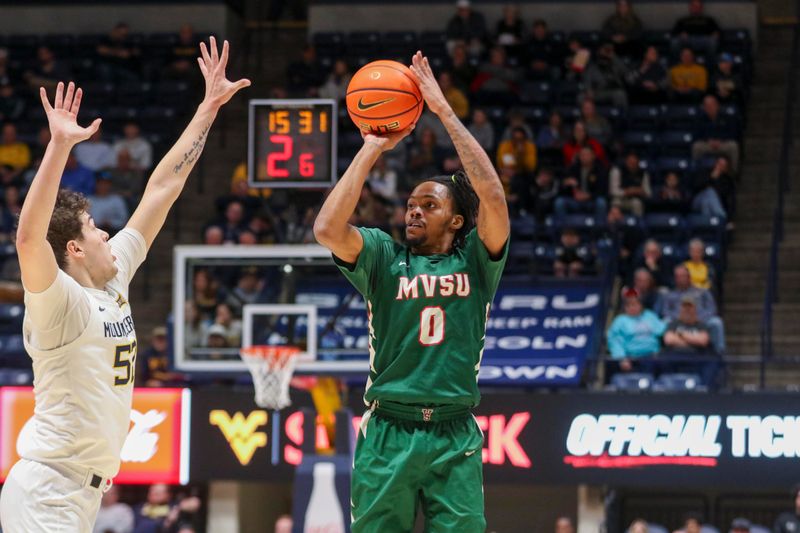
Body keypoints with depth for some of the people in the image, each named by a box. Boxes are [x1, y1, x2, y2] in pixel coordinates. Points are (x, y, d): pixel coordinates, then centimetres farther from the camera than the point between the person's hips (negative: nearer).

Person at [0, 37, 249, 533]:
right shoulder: (60, 302, -14)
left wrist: (210, 106, 15)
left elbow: (162, 189, 13)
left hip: (84, 492, 9)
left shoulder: (113, 281, 9)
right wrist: (60, 145, -41)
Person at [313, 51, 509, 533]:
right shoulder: (384, 256, 9)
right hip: (389, 434, 0)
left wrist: (445, 112, -8)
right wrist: (371, 150, -4)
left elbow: (492, 196, -9)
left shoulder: (475, 259, 8)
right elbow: (328, 229, -9)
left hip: (455, 438, 0)